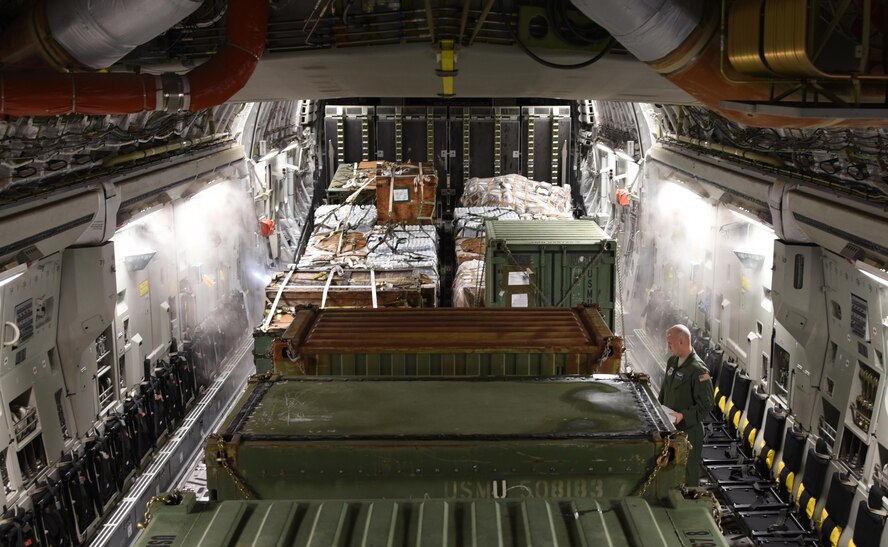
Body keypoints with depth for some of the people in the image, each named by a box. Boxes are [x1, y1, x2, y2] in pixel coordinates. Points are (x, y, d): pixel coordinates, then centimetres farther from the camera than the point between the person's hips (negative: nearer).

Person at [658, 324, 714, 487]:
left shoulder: (698, 370, -19)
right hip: (669, 428, 8)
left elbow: (706, 406, -18)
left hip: (688, 431, -8)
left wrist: (683, 416, -25)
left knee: (688, 477, 5)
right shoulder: (672, 361, 7)